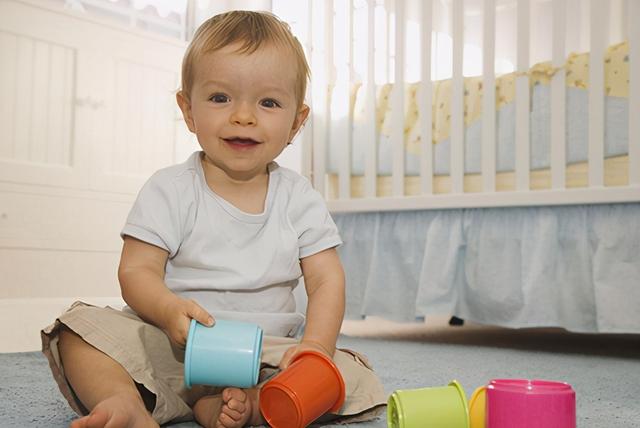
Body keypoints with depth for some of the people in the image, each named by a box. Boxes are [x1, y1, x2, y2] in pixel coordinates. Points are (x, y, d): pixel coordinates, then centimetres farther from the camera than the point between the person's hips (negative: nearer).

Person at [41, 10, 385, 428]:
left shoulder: (300, 199, 3)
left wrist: (315, 345, -21)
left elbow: (326, 281, -1)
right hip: (170, 347, -1)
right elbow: (137, 271, -8)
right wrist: (170, 310, -31)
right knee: (81, 326, -21)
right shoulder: (170, 190, -2)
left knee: (359, 381, -20)